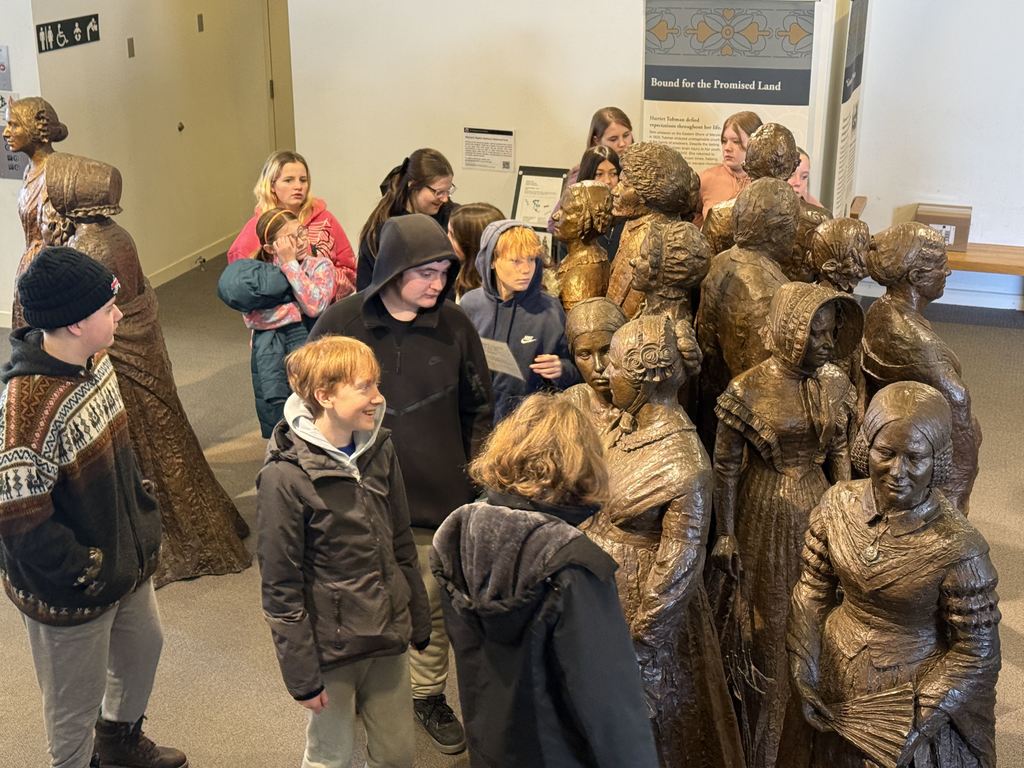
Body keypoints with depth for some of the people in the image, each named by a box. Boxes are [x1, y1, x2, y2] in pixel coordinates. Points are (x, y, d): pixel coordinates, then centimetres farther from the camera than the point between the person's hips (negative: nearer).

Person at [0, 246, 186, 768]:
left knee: (143, 648, 30)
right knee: (77, 703, 14)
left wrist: (146, 519, 9)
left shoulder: (95, 360, -6)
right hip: (68, 596, -9)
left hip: (126, 559, 9)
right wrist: (89, 573, -19)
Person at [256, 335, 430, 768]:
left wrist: (418, 621, 13)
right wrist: (301, 675, -11)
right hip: (330, 648, -5)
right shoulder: (285, 477, -19)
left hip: (388, 639, 5)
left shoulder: (379, 450, 0)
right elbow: (280, 588, -15)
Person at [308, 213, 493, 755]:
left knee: (434, 604, 14)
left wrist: (473, 477, 5)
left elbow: (478, 411, 6)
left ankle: (428, 694, 36)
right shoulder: (340, 324, -11)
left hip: (438, 498, 2)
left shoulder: (454, 326, -5)